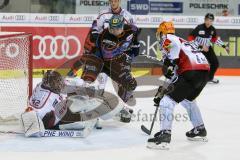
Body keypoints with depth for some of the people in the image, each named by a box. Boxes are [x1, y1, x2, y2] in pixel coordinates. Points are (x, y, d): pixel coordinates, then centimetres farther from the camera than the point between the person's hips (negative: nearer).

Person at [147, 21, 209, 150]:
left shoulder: (167, 39, 9)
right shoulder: (183, 42, 34)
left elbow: (174, 43, -18)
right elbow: (177, 70, 34)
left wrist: (169, 63, -17)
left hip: (192, 72, -9)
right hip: (205, 72, 9)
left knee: (168, 100, -5)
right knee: (187, 99, 32)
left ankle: (164, 135, -16)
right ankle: (200, 130, 38)